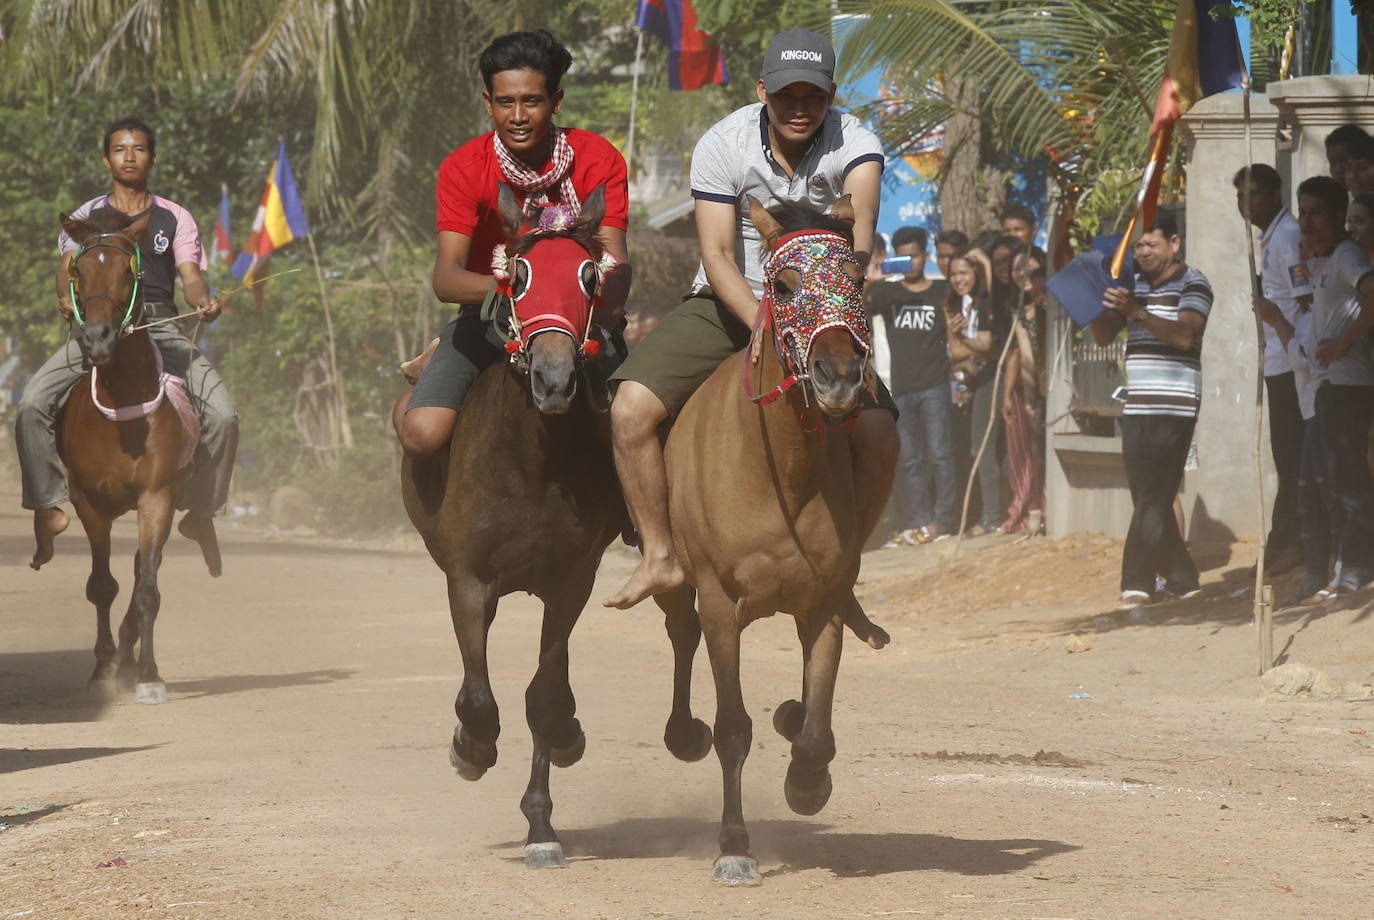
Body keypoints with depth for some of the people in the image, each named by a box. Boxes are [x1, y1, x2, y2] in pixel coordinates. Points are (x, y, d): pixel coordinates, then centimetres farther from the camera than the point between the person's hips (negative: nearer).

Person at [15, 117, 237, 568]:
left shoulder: (174, 218, 14)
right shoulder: (87, 217, 13)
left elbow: (190, 276, 4)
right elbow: (69, 265, -1)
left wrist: (205, 301, -20)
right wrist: (68, 297, -25)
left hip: (162, 327, 0)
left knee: (222, 415, -20)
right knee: (33, 403, -23)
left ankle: (201, 510, 0)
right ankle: (47, 506, -13)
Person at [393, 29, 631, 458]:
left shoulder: (598, 160, -11)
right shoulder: (463, 168, -13)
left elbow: (615, 263, -20)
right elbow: (446, 279, -22)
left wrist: (598, 328, -41)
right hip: (489, 317, 0)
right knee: (423, 435, -23)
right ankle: (411, 400, 16)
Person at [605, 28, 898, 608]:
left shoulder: (853, 143, -15)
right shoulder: (722, 146, -15)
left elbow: (860, 218, -34)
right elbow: (716, 255, -19)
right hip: (727, 305, 0)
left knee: (878, 436, -20)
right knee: (631, 410, -22)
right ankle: (660, 559, -6)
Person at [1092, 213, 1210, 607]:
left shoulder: (1192, 284, -4)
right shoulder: (1133, 284, 17)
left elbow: (1184, 335, -19)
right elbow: (1103, 336, 15)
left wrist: (1137, 312, -30)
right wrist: (1102, 303, -5)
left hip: (1174, 408, -7)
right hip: (1137, 407, 7)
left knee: (1154, 498, -10)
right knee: (1148, 499, 5)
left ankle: (1137, 581, -10)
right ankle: (1181, 578, 12)